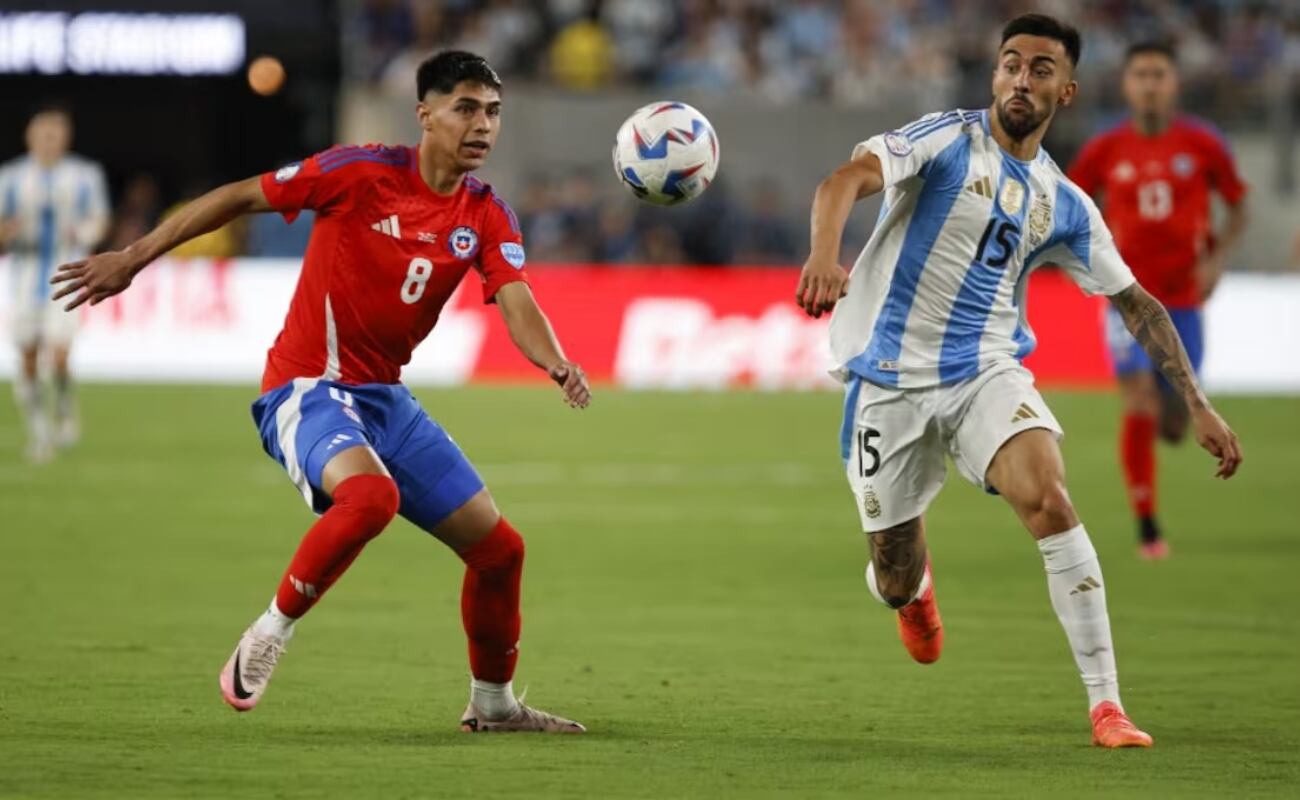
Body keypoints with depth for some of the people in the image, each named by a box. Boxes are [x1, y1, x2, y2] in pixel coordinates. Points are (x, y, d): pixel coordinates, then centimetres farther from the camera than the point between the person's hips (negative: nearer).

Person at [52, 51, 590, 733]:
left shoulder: (487, 215, 2)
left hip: (385, 396, 7)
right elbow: (241, 197, -6)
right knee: (371, 494, -37)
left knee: (498, 547, 5)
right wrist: (133, 258, -7)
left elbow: (516, 302, -11)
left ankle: (493, 703, 27)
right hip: (307, 388, -6)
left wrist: (555, 363, -34)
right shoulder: (363, 173, -12)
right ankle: (269, 637, -18)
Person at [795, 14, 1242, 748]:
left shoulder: (1065, 205, 7)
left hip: (988, 373, 2)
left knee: (1049, 498, -27)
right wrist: (825, 254, -45)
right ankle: (913, 584, 46)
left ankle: (1107, 704, -25)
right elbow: (849, 179, -23)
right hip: (891, 381, -2)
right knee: (895, 587, 3)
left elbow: (1135, 301, 16)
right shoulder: (947, 140, -6)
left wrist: (1199, 406, 9)